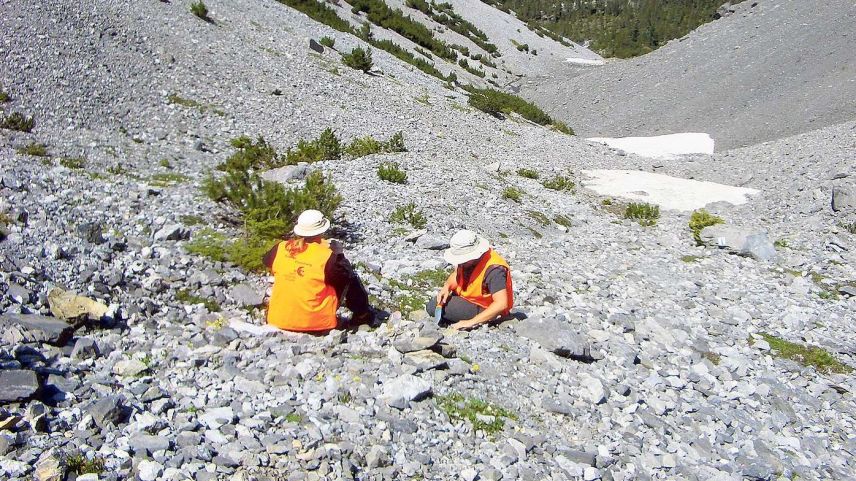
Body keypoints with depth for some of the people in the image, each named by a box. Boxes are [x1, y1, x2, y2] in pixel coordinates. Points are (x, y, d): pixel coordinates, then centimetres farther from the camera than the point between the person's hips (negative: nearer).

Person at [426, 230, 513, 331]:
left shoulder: (494, 269, -32)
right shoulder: (467, 259, -8)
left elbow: (501, 304, -36)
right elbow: (456, 275, 11)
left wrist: (471, 322, -37)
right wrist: (447, 287, -12)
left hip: (485, 310, -9)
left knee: (433, 307, -16)